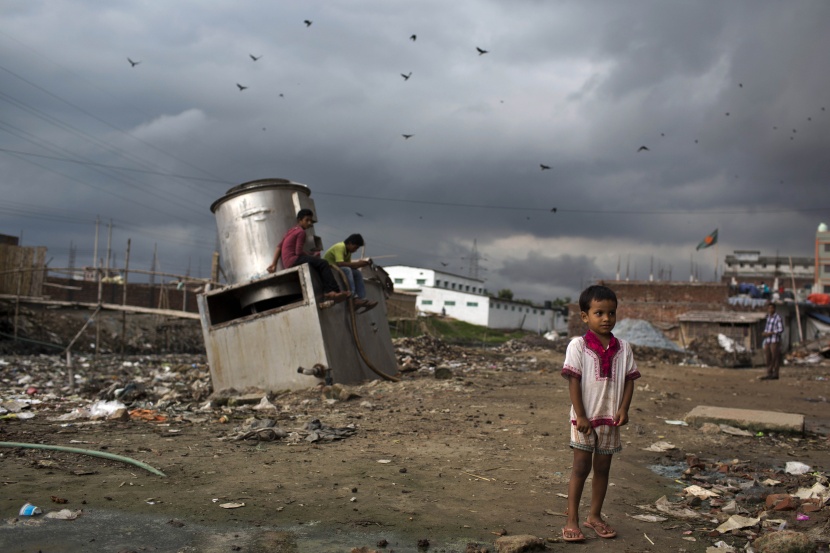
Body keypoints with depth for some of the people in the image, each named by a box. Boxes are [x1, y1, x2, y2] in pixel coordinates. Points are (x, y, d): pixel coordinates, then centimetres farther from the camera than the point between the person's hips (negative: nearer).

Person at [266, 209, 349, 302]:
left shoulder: (292, 230, 23)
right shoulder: (301, 232, -5)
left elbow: (279, 246, 16)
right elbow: (299, 252, -15)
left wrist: (274, 264, 12)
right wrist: (312, 255, -1)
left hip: (288, 263, 10)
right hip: (293, 260, -10)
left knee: (321, 264, 9)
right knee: (323, 263, -18)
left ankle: (327, 291, -7)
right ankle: (334, 291, -26)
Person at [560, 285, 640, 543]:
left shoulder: (623, 348, 2)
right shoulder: (578, 345, -10)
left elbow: (629, 380, 5)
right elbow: (573, 381, -11)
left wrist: (624, 409, -8)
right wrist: (580, 416, -15)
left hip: (611, 419, 4)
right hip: (585, 419, -4)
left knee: (602, 468, 13)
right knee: (581, 468, 1)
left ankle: (594, 516, 27)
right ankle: (572, 520, 8)